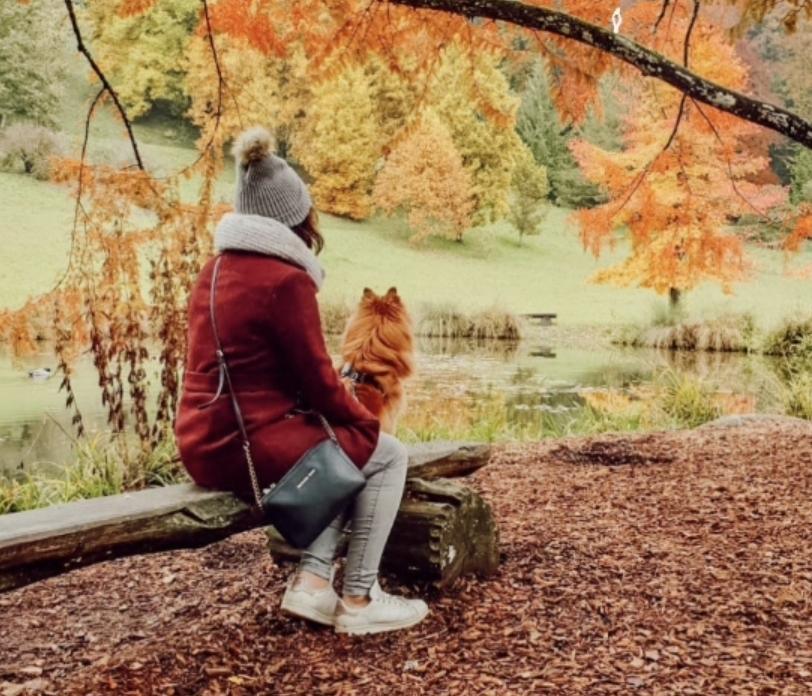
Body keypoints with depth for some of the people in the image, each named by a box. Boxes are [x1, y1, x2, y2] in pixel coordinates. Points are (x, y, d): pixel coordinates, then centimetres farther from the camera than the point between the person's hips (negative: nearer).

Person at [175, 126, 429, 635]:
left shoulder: (215, 272, 13)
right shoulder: (286, 279, -14)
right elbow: (317, 378, -12)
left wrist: (349, 414, 18)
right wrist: (367, 422, 7)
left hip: (205, 446, 9)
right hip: (251, 446, -9)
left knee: (346, 453, 24)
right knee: (385, 454, 8)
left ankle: (312, 581, 14)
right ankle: (359, 601, 8)